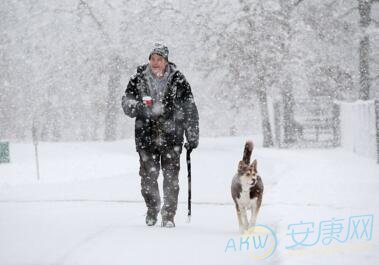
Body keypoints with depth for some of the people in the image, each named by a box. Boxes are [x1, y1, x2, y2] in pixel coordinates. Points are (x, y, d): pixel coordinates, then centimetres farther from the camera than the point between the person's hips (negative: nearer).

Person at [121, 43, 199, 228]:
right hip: (146, 136, 1)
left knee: (171, 178, -4)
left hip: (171, 137, -1)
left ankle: (169, 215, 5)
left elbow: (189, 109, 4)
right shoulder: (138, 80, 4)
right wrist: (138, 106, -20)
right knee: (148, 178, 5)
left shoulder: (177, 80, 0)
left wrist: (192, 137, 2)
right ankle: (152, 209, 27)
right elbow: (126, 103, 4)